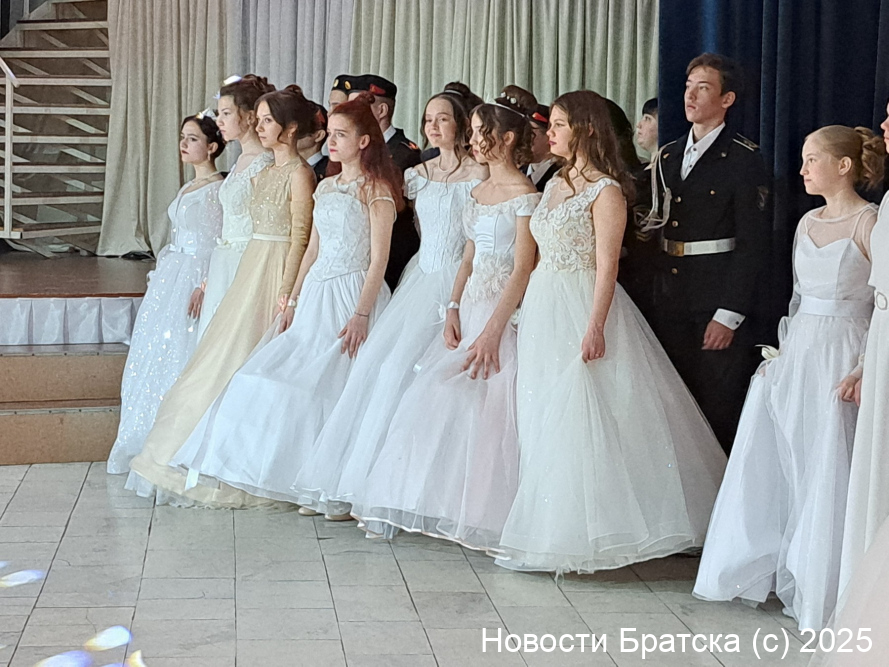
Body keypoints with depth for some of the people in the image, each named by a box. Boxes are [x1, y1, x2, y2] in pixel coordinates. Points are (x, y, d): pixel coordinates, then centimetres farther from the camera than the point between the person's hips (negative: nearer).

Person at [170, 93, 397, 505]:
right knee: (298, 376, -1)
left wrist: (361, 314, -20)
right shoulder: (325, 187, 17)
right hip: (316, 294, 7)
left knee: (333, 384, -11)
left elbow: (379, 258, -12)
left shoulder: (375, 188, -6)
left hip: (354, 293, -7)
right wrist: (293, 301, 13)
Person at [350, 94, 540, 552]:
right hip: (469, 308, 8)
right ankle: (443, 504, 12)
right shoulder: (478, 192, 15)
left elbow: (523, 270, -15)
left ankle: (483, 515, 3)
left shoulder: (525, 196, -10)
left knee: (486, 408, -8)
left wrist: (492, 330, -21)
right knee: (439, 400, 4)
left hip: (502, 311, -8)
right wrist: (454, 310, 1)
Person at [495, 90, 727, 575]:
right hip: (544, 310, 9)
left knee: (580, 420, -6)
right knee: (545, 421, 10)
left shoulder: (605, 190, -10)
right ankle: (548, 529, 18)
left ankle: (580, 533, 1)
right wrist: (529, 313, 14)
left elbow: (607, 264, -15)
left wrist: (595, 327, -22)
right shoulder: (555, 184, 14)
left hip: (582, 309, -8)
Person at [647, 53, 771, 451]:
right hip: (670, 303, 6)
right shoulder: (668, 157, 13)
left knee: (720, 415, -1)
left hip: (718, 302, -6)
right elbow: (658, 230, 14)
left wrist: (729, 315, -16)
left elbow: (752, 242, -12)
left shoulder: (743, 159, -7)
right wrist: (655, 297, 7)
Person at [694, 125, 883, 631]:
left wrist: (864, 368, -20)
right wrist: (782, 353, 15)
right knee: (768, 462, 8)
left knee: (827, 472, -3)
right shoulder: (808, 223, 13)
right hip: (796, 353, 7)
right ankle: (764, 570, 22)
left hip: (840, 357, -7)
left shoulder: (868, 223, -9)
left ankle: (821, 590, 8)